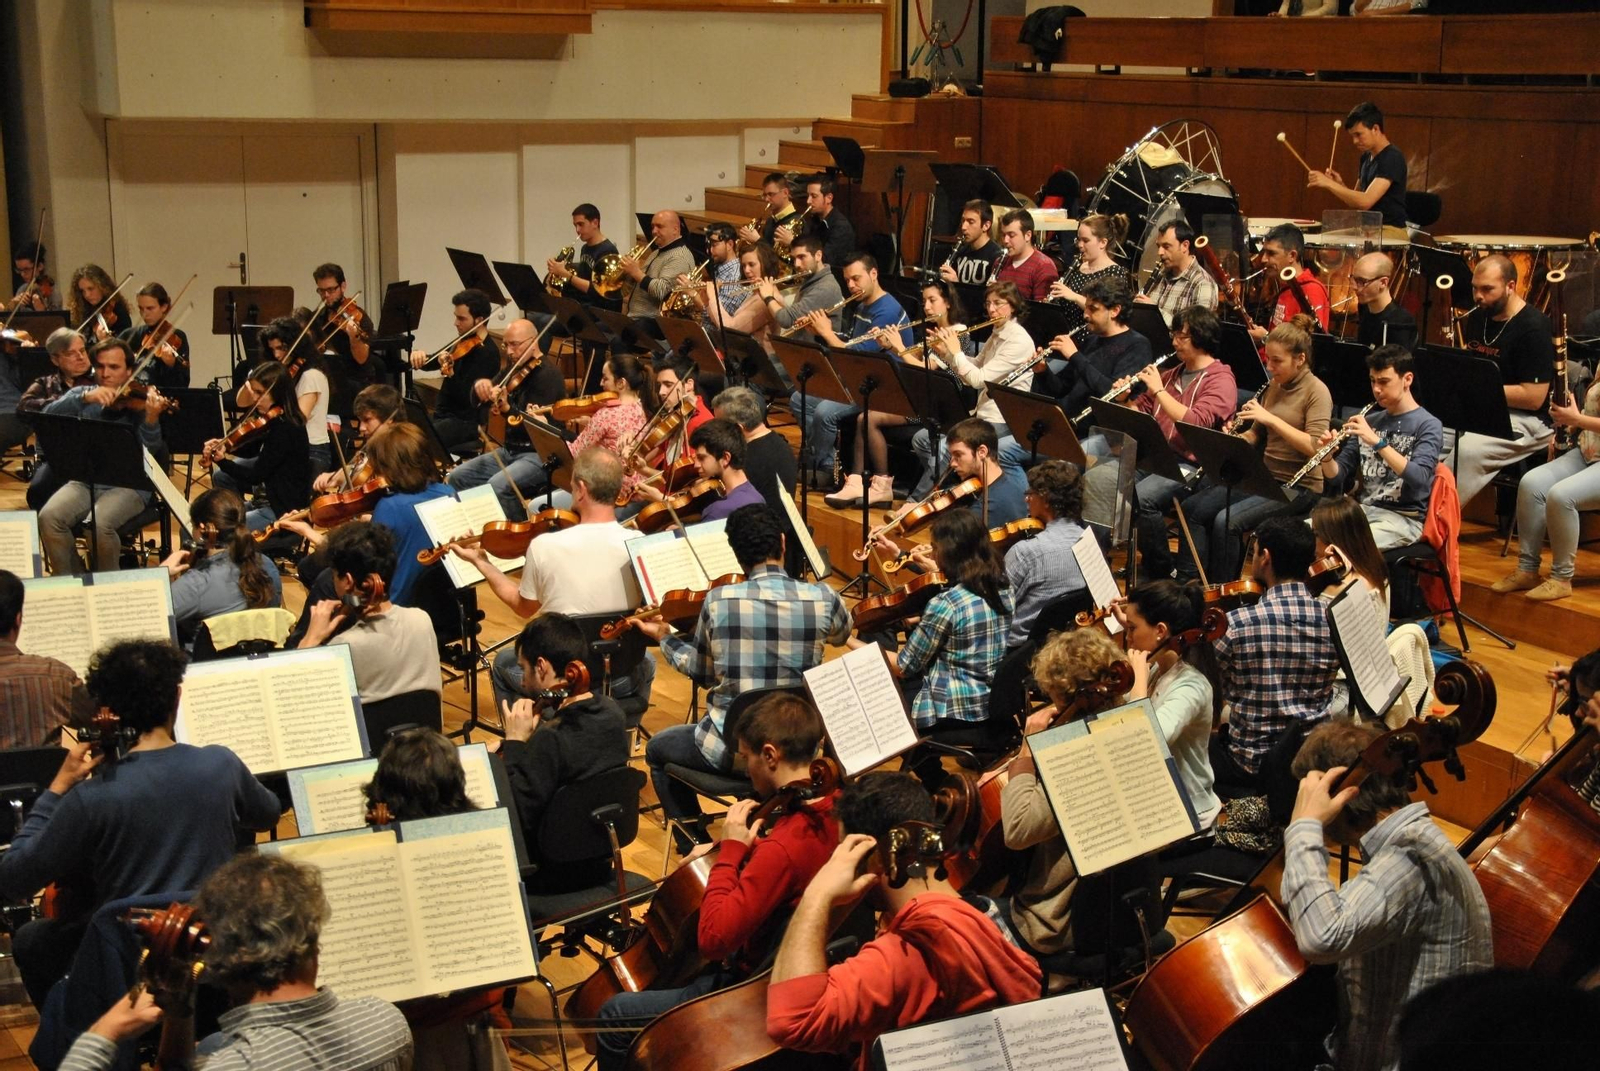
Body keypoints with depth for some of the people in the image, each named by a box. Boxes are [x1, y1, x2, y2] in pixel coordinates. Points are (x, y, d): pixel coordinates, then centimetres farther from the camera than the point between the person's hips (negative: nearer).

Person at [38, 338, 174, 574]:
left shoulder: (138, 399, 1)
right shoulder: (82, 395, 13)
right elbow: (49, 415, -6)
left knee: (100, 524, -31)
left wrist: (152, 418, -34)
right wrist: (85, 397, -22)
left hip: (129, 484, -4)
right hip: (85, 480, 4)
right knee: (48, 517, -24)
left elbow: (150, 449, -13)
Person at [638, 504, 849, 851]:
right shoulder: (823, 599, -10)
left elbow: (701, 672, 4)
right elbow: (841, 634, 16)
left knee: (658, 749, 29)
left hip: (731, 748, -2)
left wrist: (664, 637, 21)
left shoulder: (718, 600, -12)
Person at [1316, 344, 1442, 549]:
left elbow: (1419, 478, -21)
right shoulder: (1370, 423, 13)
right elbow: (1337, 475, 12)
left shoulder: (1428, 425, -4)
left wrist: (1377, 442, -27)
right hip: (1364, 509, 6)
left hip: (1405, 518, -6)